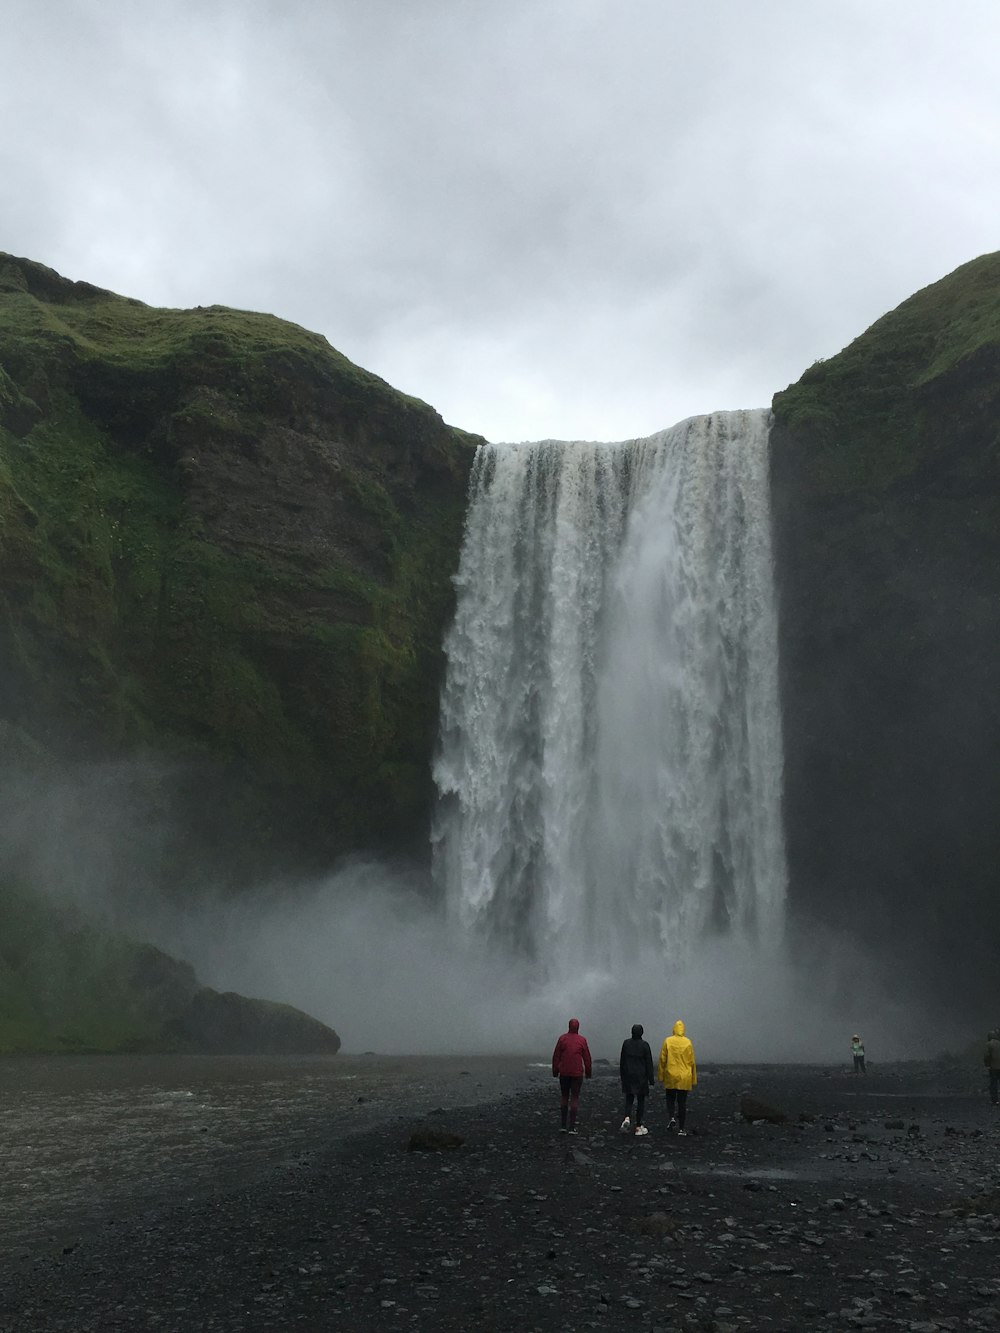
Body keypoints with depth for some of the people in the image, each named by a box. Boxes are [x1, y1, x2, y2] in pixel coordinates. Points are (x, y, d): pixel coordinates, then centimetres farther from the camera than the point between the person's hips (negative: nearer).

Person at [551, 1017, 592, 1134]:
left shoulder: (562, 1038, -2)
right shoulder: (582, 1040, -4)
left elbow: (556, 1056, -1)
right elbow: (587, 1058, 0)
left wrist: (555, 1071, 8)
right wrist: (588, 1072, 11)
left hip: (564, 1073, 1)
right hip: (577, 1073, -1)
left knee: (564, 1097, 11)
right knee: (574, 1098, 2)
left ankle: (564, 1126, 9)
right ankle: (572, 1127, -1)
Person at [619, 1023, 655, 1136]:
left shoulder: (626, 1043, -2)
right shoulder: (644, 1045, -10)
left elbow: (622, 1061, 5)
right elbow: (649, 1063, -8)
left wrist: (622, 1075, 16)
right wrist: (651, 1078, -1)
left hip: (628, 1076, 2)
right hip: (641, 1076, -2)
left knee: (629, 1098, 12)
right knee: (641, 1100, 8)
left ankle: (627, 1118, -14)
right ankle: (638, 1126, 10)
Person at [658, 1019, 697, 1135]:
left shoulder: (667, 1041, -5)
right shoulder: (687, 1042, -4)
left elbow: (662, 1060, -3)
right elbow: (692, 1062, -1)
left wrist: (661, 1076, 7)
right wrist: (693, 1079, 8)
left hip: (670, 1077, 0)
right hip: (684, 1078, 0)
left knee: (670, 1099, 18)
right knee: (682, 1103, 7)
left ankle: (672, 1118, -5)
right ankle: (681, 1129, 8)